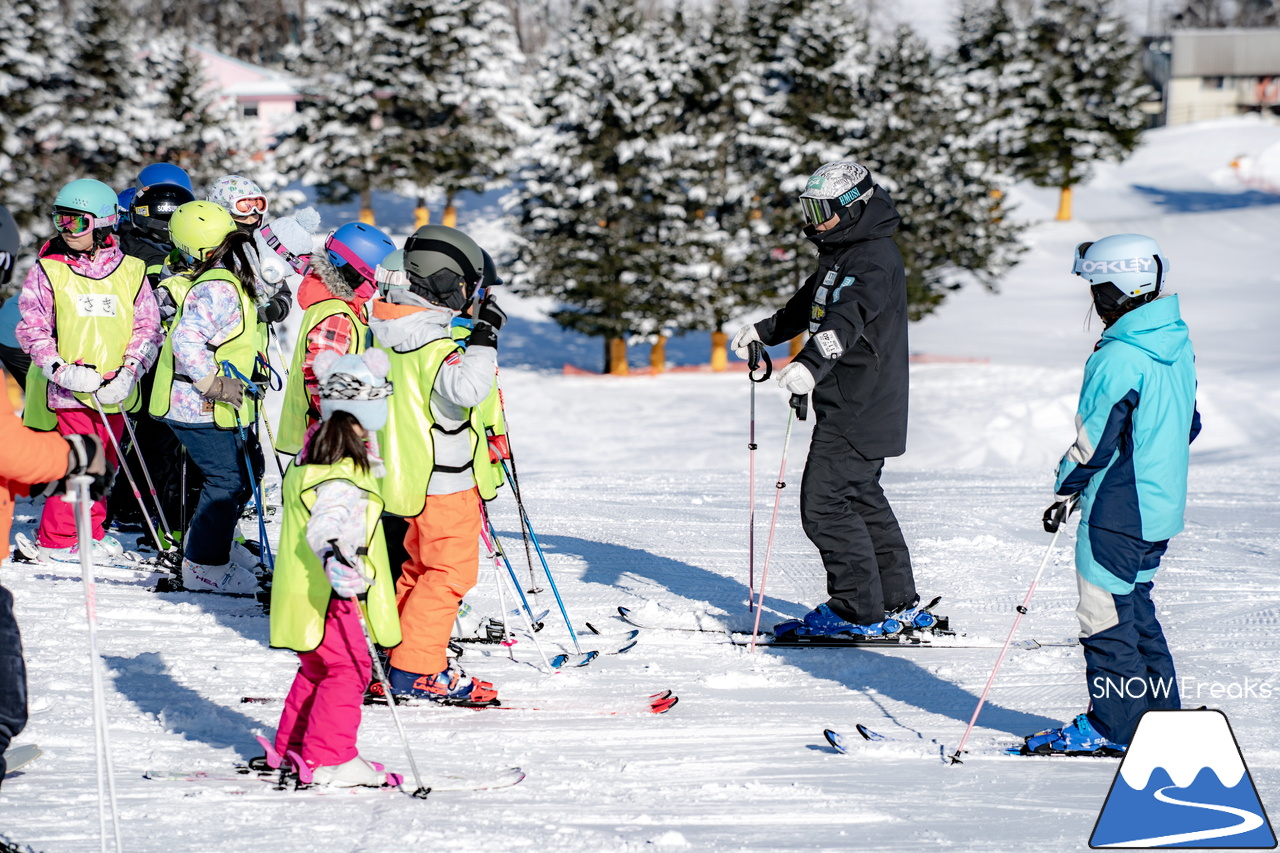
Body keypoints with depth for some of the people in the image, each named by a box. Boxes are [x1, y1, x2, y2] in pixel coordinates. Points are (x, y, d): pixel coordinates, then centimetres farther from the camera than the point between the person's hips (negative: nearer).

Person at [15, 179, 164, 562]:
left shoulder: (130, 271, 5)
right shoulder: (48, 271, -1)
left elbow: (148, 327, 5)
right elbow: (32, 329, -2)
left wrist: (128, 373, -9)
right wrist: (60, 370, -17)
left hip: (114, 391, 3)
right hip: (68, 389, -3)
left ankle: (90, 534, 24)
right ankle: (58, 539, 3)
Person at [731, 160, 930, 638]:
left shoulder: (875, 259, -19)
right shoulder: (841, 253, 14)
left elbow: (847, 318, -37)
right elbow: (810, 304, 33)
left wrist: (811, 364, -50)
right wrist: (764, 332, 35)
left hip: (859, 410, -11)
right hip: (849, 406, 11)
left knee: (824, 503, -10)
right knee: (862, 500, 16)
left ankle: (862, 612, -5)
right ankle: (899, 604, 25)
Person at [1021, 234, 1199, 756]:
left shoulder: (1118, 359, -21)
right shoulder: (1178, 345, 6)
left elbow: (1094, 439, -18)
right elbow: (1189, 425, 15)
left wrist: (1064, 491, -6)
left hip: (1117, 513, -9)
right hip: (1161, 507, 9)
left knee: (1105, 616, 0)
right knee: (1135, 610, 19)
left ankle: (1111, 728, 4)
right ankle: (1162, 715, 23)